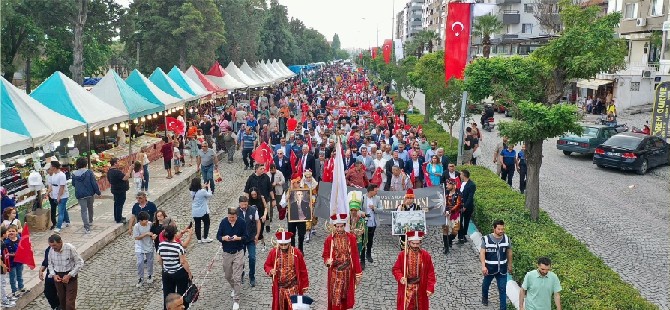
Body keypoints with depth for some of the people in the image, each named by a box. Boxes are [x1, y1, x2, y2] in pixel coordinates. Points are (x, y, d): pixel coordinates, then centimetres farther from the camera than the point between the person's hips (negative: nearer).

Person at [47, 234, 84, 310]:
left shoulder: (70, 248, -21)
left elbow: (80, 263, -15)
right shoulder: (51, 250, -7)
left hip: (70, 276, -5)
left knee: (70, 302, -6)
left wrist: (69, 275, -20)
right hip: (58, 276, 5)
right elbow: (50, 264, 8)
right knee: (61, 299, 17)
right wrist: (53, 275, -9)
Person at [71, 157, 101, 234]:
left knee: (84, 210, 2)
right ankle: (90, 221, 41)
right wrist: (98, 192, -4)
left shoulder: (74, 174, -2)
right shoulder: (89, 172, -12)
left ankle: (87, 227, -8)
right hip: (90, 193, -1)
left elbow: (73, 184, 12)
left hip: (80, 195, 1)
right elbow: (94, 183, -12)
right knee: (90, 208, 23)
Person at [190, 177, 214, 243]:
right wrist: (208, 187, 3)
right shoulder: (202, 191, -24)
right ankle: (205, 238, 18)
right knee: (207, 223, 16)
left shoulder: (192, 192, -5)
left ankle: (199, 239, 23)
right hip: (203, 211, -5)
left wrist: (204, 187, 9)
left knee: (197, 225, 15)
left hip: (195, 212, 5)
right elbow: (209, 195, -7)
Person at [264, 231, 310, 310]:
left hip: (293, 287, -2)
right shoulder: (273, 252, -5)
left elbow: (303, 270, -1)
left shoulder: (297, 253, -8)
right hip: (279, 287, 2)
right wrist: (270, 271, -15)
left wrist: (305, 285, 2)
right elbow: (267, 265, 8)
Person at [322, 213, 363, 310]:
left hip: (348, 272, 1)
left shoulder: (351, 237, -1)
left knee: (346, 296, 10)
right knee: (335, 296, -5)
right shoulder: (329, 239, -3)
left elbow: (355, 256, 1)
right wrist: (328, 261, -21)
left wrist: (358, 273, 1)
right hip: (335, 273, -1)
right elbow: (325, 255, 3)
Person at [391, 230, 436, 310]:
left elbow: (430, 273, -2)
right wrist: (400, 277, -20)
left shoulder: (426, 255, -5)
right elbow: (396, 269, 0)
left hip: (420, 289, 1)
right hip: (406, 288, -1)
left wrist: (430, 288, -8)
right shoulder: (402, 255, -6)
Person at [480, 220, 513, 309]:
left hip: (502, 269, 1)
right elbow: (482, 253, -21)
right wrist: (483, 266, -33)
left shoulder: (506, 239, -8)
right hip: (489, 268, -1)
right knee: (486, 284, 23)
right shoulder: (486, 239, -18)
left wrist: (510, 265, 14)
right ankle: (484, 297, 53)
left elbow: (509, 253, 6)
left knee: (503, 289, 1)